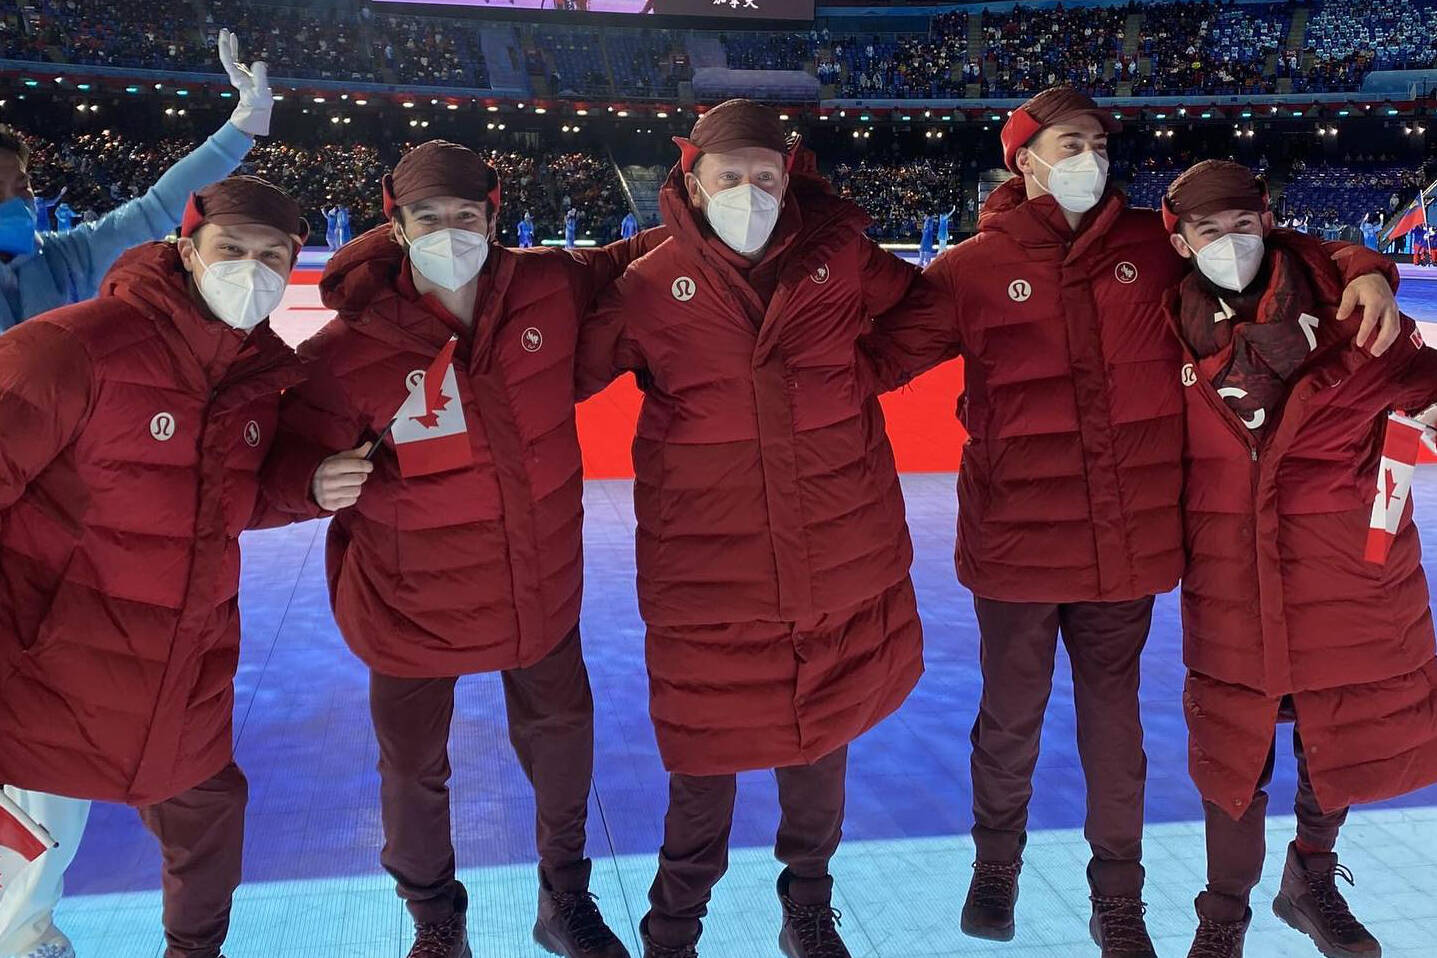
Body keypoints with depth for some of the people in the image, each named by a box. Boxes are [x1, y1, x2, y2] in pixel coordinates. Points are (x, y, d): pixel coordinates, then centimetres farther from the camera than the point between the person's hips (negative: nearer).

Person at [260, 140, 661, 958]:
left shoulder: (551, 288, -11)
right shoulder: (350, 351, -19)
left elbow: (625, 263, 10)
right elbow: (286, 473, -9)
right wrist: (328, 482, -29)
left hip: (544, 587, 3)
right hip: (413, 604, -2)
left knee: (563, 743, 20)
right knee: (414, 769, 16)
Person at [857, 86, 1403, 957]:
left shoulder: (1155, 245, 2)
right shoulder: (973, 269, -5)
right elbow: (880, 356, -5)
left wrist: (1360, 270, -7)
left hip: (1127, 543, 2)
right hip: (1017, 543, -2)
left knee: (1115, 727, 15)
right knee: (1011, 723, 15)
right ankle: (997, 867, 43)